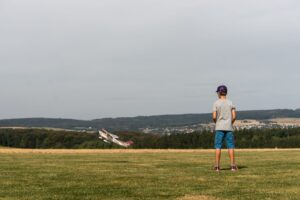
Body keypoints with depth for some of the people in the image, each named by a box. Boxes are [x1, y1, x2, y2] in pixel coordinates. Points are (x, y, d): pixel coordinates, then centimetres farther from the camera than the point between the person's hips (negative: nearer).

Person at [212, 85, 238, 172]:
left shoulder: (216, 103, -4)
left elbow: (214, 117, -9)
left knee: (218, 146, 1)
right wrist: (230, 123, 13)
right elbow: (234, 116, -3)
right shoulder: (230, 103, 3)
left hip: (219, 127, -2)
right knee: (230, 146, 4)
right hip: (229, 127, 2)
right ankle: (232, 165, 0)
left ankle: (217, 166, -2)